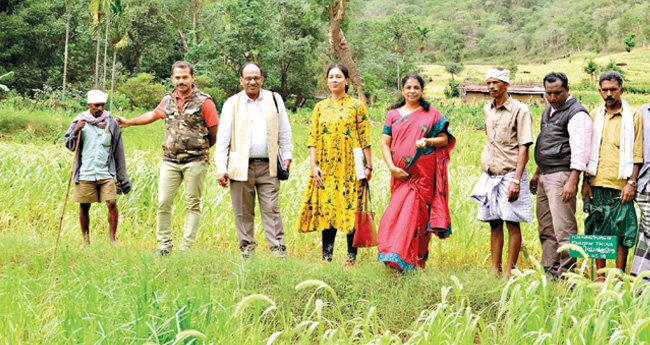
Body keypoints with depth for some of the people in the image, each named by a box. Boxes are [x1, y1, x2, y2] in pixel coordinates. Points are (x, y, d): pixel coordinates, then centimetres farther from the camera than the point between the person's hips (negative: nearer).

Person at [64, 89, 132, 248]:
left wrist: (122, 177, 13)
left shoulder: (111, 123, 5)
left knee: (112, 204, -10)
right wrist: (76, 131, -14)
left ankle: (113, 238, 1)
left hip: (106, 173, 0)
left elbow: (118, 151, 12)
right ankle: (86, 239, 20)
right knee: (84, 207, 5)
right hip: (85, 174, 0)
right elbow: (70, 145, 6)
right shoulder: (80, 121, 2)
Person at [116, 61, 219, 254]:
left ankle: (187, 247, 5)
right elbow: (153, 115, 30)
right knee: (163, 203, 0)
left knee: (193, 205, 0)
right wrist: (129, 122, 34)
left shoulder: (203, 101, -4)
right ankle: (164, 245, 11)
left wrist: (199, 149, 9)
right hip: (170, 161, 4)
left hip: (195, 162, -4)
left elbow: (215, 132, -1)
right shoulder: (168, 100, 11)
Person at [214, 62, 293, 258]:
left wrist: (287, 155, 12)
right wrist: (221, 168, 0)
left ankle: (278, 249, -2)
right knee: (243, 211, 3)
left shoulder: (274, 100, 10)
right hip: (241, 166, 0)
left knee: (271, 209, -4)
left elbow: (284, 131, 17)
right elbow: (223, 138, 5)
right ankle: (247, 247, 12)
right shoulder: (232, 104, 6)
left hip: (268, 166, 0)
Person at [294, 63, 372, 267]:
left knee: (350, 210, -4)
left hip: (350, 167, -3)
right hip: (325, 167, 3)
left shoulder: (356, 107, 3)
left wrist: (368, 166, -5)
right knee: (326, 210, 2)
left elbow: (365, 139, 1)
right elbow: (313, 139, 9)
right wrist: (314, 166, -1)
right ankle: (326, 258, 6)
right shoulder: (320, 108, 11)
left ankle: (351, 258, 1)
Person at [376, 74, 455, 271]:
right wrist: (391, 166, -8)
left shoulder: (431, 115, 8)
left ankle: (413, 262, -4)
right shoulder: (393, 115, 12)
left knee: (416, 214, -7)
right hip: (401, 174, 2)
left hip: (424, 174, -2)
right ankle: (393, 259, 9)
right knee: (395, 215, -1)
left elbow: (445, 139, 7)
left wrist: (428, 141, -14)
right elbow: (385, 144, 7)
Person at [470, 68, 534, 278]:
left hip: (510, 173, -6)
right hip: (489, 174, 6)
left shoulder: (520, 111, -8)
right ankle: (495, 270, 13)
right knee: (494, 224, 8)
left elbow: (523, 148, -13)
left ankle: (510, 272, -1)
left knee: (512, 224, -4)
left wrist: (516, 180, -20)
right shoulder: (487, 110, 13)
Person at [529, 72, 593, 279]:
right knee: (546, 229, 11)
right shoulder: (549, 110, 18)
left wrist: (572, 182, -25)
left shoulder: (577, 114, -11)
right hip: (545, 176, 9)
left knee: (564, 229, -11)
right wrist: (537, 173, 27)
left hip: (561, 176, -9)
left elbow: (580, 151, -18)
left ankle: (567, 275, -9)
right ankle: (550, 274, 16)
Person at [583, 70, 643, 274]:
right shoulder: (594, 116, 13)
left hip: (621, 186, -3)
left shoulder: (633, 116, 3)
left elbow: (637, 154, 1)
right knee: (597, 231, 4)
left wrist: (631, 183, -7)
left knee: (622, 234, -3)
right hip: (597, 184, 3)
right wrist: (585, 181, 8)